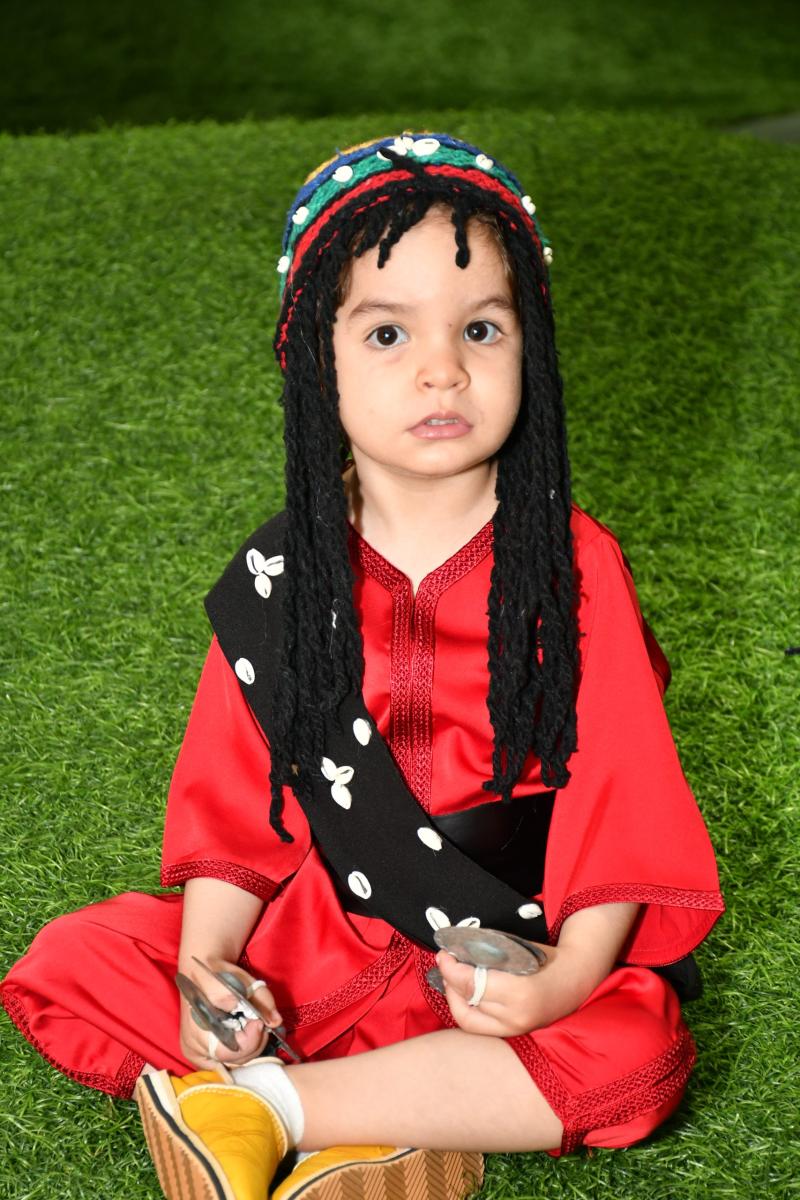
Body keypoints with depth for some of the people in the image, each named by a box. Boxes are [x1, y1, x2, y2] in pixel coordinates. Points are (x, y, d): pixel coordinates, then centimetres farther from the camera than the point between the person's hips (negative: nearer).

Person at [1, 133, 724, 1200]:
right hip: (318, 935, 2)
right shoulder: (280, 580, -3)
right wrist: (205, 968, -15)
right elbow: (231, 801, 0)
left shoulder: (574, 569, -8)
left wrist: (560, 982, -26)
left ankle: (269, 1105, -23)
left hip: (513, 951, -2)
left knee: (632, 1049, -31)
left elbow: (620, 804, -11)